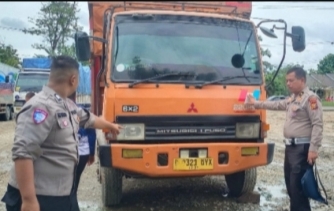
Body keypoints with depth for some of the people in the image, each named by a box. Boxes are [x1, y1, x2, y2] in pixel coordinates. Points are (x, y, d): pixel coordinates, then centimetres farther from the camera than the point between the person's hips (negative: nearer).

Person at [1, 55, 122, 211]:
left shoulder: (67, 105, 11)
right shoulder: (41, 106, -22)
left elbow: (88, 119, 31)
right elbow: (22, 153, -28)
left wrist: (110, 126, 47)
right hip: (40, 197, -10)